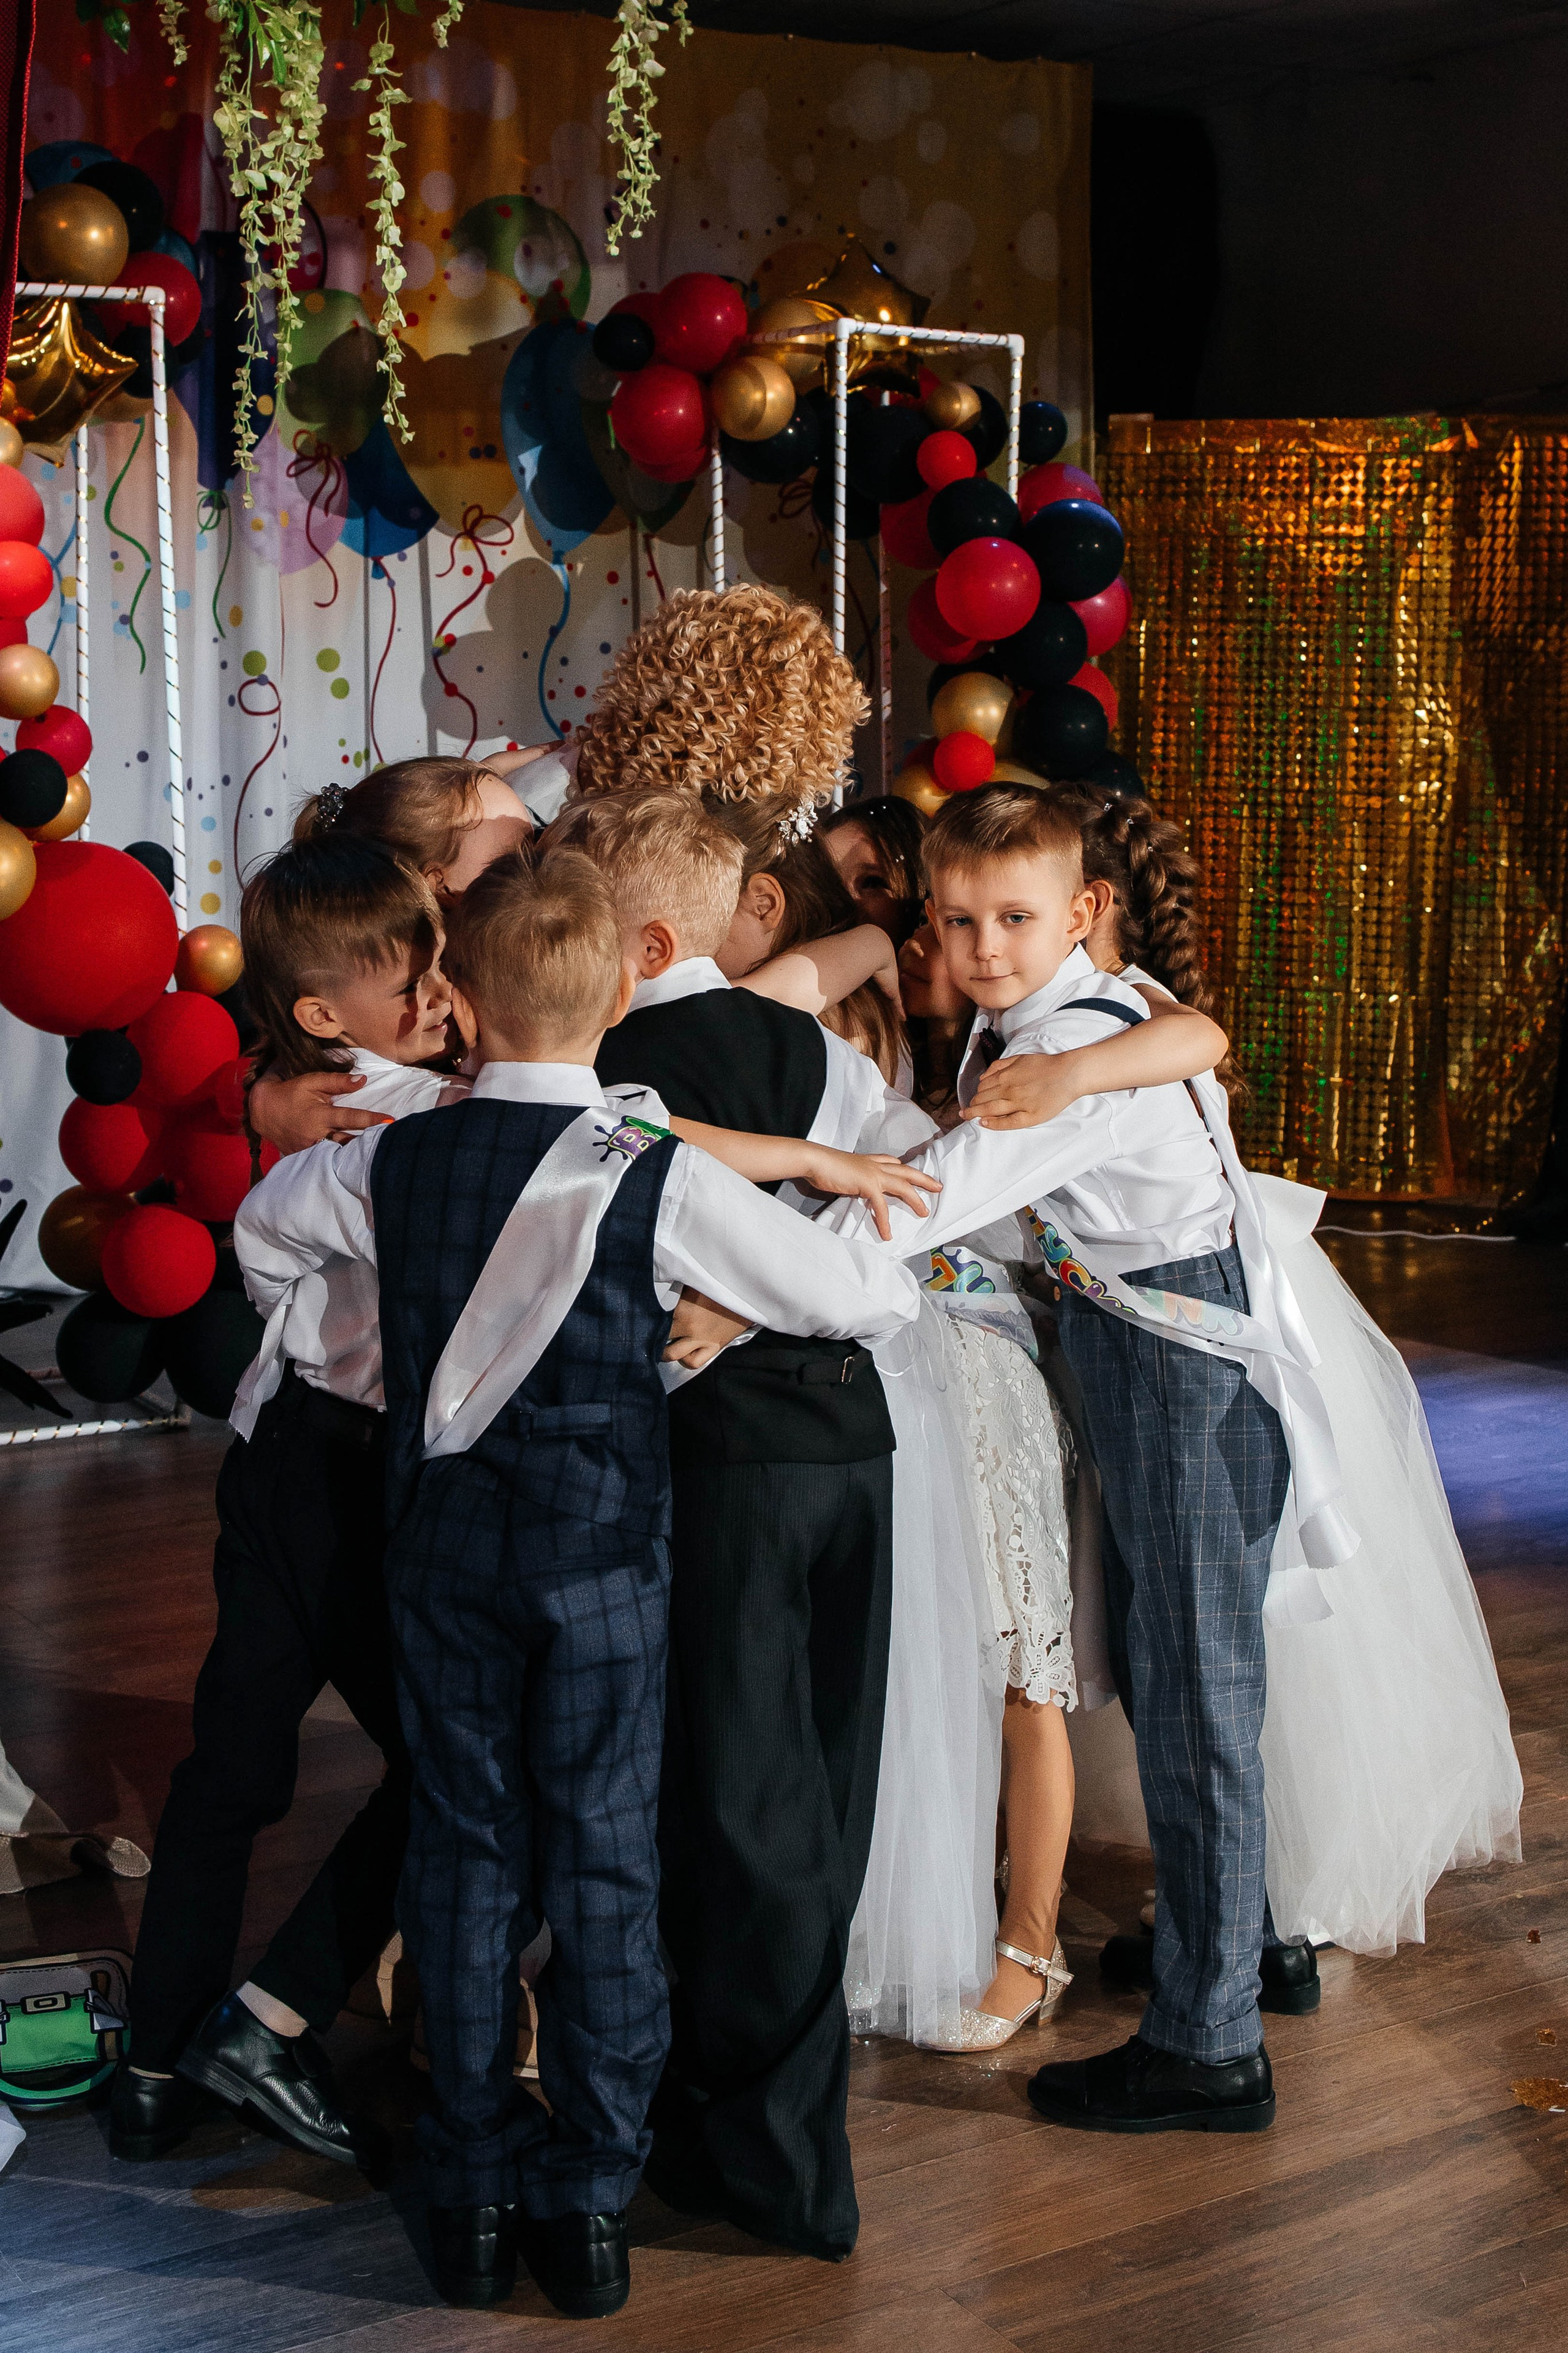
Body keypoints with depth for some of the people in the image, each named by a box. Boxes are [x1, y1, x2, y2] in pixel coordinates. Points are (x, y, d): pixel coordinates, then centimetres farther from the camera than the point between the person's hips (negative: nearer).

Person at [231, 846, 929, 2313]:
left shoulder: (390, 1163, -4)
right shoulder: (659, 1180, -15)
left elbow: (262, 1224, 19)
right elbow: (876, 1301, -11)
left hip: (443, 1555, 3)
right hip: (604, 1560, -3)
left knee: (462, 1851, 12)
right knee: (605, 1864, 7)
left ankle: (473, 2195, 19)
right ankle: (587, 2202, 14)